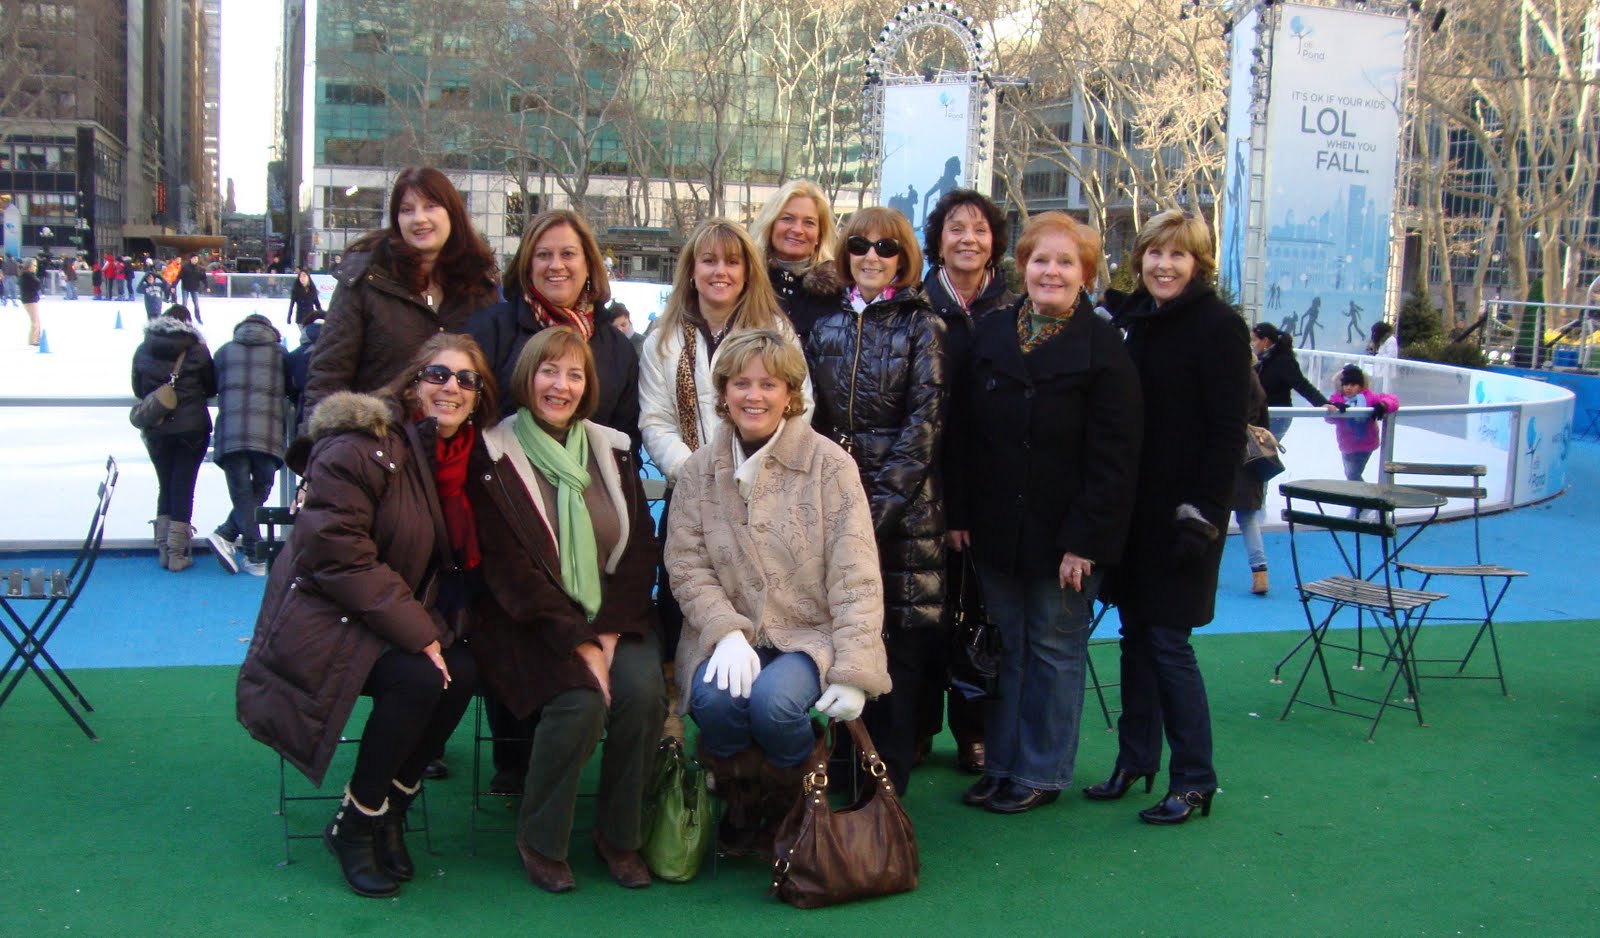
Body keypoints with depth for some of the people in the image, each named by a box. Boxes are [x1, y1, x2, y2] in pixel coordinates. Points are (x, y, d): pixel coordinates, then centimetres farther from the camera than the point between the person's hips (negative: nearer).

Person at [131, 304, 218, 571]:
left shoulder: (143, 351, 2)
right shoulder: (196, 350, -6)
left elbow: (138, 390, 9)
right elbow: (211, 388, 3)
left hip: (156, 430, 3)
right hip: (192, 428, -3)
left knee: (165, 486, 14)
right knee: (184, 486, 1)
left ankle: (163, 550, 15)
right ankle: (177, 553, 1)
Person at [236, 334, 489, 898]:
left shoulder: (458, 457, 6)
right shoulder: (359, 446, -17)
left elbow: (456, 559, 14)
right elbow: (337, 552, -23)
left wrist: (434, 626, -7)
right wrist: (418, 632, -25)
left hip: (397, 616, 7)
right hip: (322, 618, -7)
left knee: (462, 673, -19)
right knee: (417, 679, -29)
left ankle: (389, 813, 0)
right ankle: (353, 828, -8)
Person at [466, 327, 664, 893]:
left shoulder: (614, 450, 10)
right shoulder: (493, 458, -2)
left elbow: (640, 550, 6)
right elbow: (508, 568, -9)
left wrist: (610, 633, -9)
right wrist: (578, 642, -17)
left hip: (615, 619, 4)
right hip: (530, 623, -3)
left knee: (643, 691, -24)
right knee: (581, 702, -28)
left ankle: (619, 836, -4)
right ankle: (540, 841, -5)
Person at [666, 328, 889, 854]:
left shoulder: (828, 465, -4)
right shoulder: (699, 472, 5)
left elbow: (856, 578, -8)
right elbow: (687, 568, 1)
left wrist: (852, 672, -15)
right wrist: (727, 632, -17)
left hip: (810, 634, -2)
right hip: (730, 632, 2)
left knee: (773, 701, -31)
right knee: (715, 699, -29)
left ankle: (795, 807, 1)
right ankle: (740, 805, 2)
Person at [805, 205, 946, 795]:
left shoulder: (923, 328, 0)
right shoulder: (827, 328, 13)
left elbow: (924, 424, -7)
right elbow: (812, 418, 13)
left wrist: (877, 506, -13)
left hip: (904, 509, -4)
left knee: (897, 636, -1)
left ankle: (888, 775, 10)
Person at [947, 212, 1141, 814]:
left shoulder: (1104, 348, -7)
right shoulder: (990, 335, 7)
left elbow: (1114, 458, -10)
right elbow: (965, 433, 7)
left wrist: (1086, 540, -15)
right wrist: (958, 512, 1)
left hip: (1063, 535, -4)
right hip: (995, 530, 4)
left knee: (1054, 651, 6)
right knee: (1005, 647, 12)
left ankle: (1042, 773, 17)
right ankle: (1001, 763, 23)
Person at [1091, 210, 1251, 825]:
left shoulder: (1219, 326, -9)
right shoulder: (1132, 319, 10)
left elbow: (1228, 432, -13)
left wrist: (1201, 514, -18)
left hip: (1181, 512, -7)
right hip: (1133, 505, 7)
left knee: (1168, 641, -4)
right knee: (1135, 632, 12)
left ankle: (1194, 780, 7)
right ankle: (1135, 760, 24)